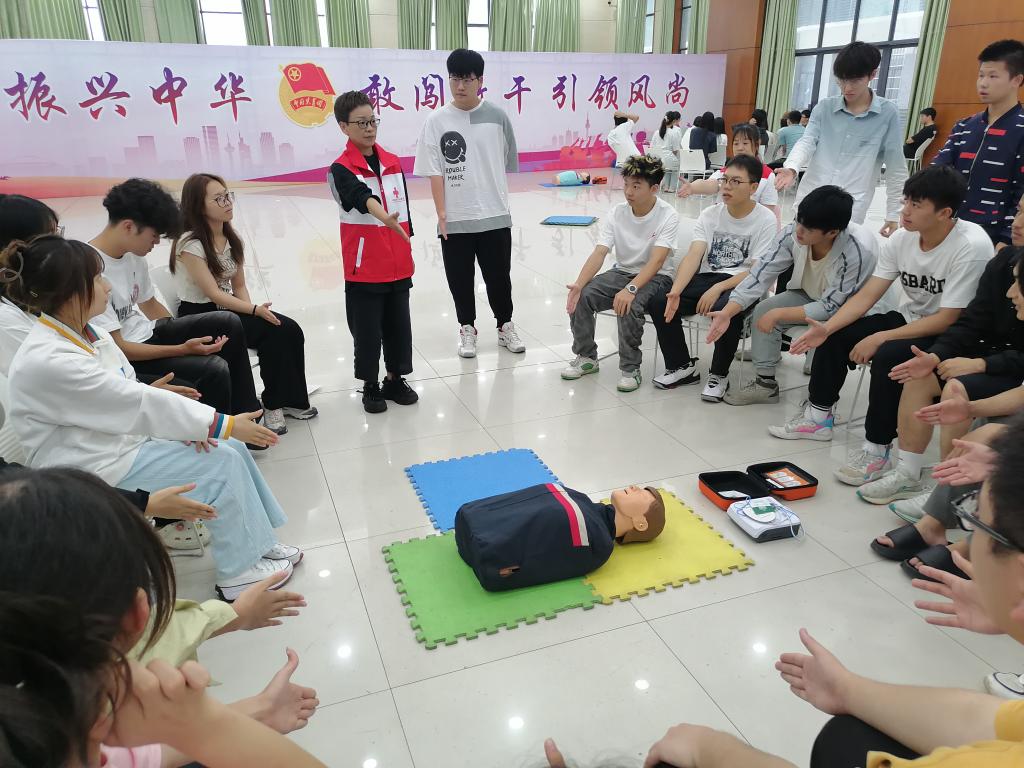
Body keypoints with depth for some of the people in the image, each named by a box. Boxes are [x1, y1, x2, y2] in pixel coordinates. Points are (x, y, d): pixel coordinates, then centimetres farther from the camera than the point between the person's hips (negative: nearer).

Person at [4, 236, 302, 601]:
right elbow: (140, 403, -26)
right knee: (221, 464, -14)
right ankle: (240, 572, 1)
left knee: (232, 449, -1)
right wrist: (225, 424, -22)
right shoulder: (48, 362, -28)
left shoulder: (83, 332, 0)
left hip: (122, 436, 8)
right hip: (92, 468, -8)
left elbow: (130, 392, 5)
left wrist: (188, 425, -12)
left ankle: (259, 542, 12)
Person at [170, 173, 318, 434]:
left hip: (228, 309, 7)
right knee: (274, 333, -24)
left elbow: (238, 285, 6)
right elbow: (214, 294, -20)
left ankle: (292, 400, -3)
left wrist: (251, 310, -12)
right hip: (199, 317, -7)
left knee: (290, 330, -15)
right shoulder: (189, 244, -17)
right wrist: (255, 310, -26)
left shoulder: (231, 238, 5)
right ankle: (272, 405, -10)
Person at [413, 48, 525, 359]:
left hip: (494, 216, 0)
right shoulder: (436, 121, -3)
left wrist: (493, 200, 9)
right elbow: (435, 172, -4)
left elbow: (507, 164, 7)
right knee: (460, 279, 10)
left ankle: (505, 326, 28)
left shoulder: (497, 116, -2)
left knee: (499, 276, 10)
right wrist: (442, 213, -9)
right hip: (454, 219, 0)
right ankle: (467, 329, 28)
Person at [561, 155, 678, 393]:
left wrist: (630, 289, -41)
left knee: (629, 305, -35)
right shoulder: (616, 214, -5)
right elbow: (599, 253, -12)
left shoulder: (667, 216, -16)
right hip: (622, 271, 5)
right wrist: (579, 284, -29)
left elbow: (656, 260, -26)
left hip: (656, 277, -4)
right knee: (582, 296, -19)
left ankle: (630, 368, -14)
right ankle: (586, 357, 2)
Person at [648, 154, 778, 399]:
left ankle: (719, 375, -12)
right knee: (659, 303, -17)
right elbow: (693, 256, -9)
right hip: (707, 278, 4)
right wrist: (675, 292, -26)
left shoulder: (766, 219, -7)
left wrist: (718, 289, -25)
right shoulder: (710, 214, 4)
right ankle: (682, 366, 3)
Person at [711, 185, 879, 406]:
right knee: (763, 311, -14)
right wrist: (727, 312, -27)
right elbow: (762, 273, -17)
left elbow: (831, 308, -30)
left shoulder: (859, 251, -35)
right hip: (810, 295, 5)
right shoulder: (794, 234, -24)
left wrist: (778, 314, -29)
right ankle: (765, 383, 2)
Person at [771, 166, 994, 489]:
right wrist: (826, 327, -22)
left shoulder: (971, 247, -25)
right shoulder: (902, 239, -6)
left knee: (888, 357, -32)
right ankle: (818, 417, 11)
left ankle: (877, 450, -16)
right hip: (909, 319, 7)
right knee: (835, 335, -5)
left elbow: (948, 319, -25)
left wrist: (879, 338, -28)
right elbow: (866, 295, -6)